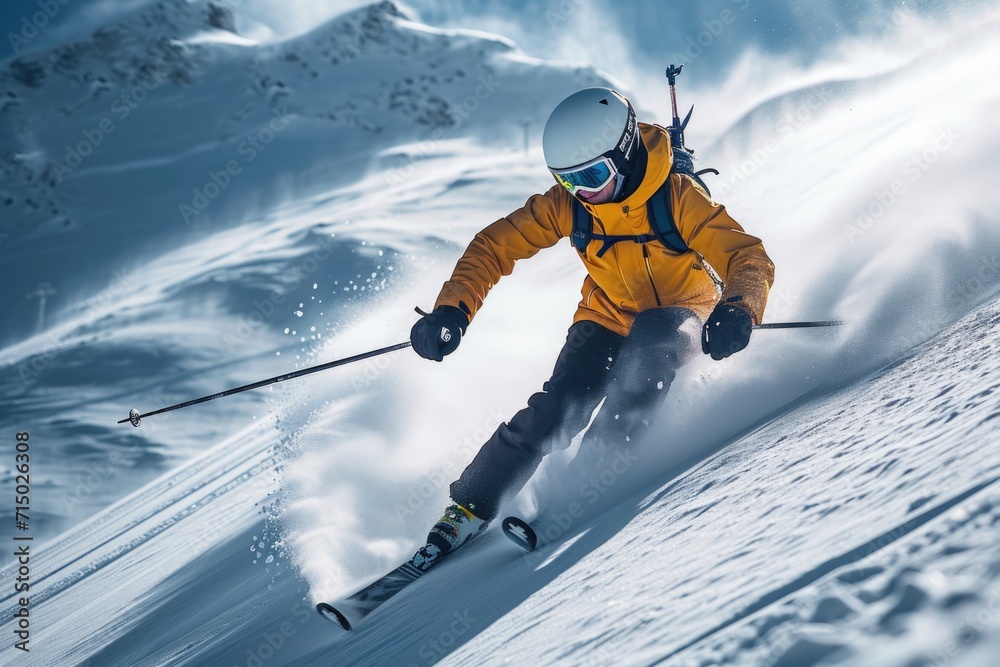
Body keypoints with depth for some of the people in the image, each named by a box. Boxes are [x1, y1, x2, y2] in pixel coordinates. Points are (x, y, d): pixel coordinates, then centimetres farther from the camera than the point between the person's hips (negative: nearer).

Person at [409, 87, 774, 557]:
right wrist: (453, 311, -28)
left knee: (653, 337, -37)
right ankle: (467, 510, -9)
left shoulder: (678, 197, -26)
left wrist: (737, 311, -51)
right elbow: (493, 246, -12)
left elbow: (751, 260, -29)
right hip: (609, 319, 2)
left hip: (682, 315, -2)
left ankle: (599, 469, -25)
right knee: (558, 409, -20)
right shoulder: (567, 205, -17)